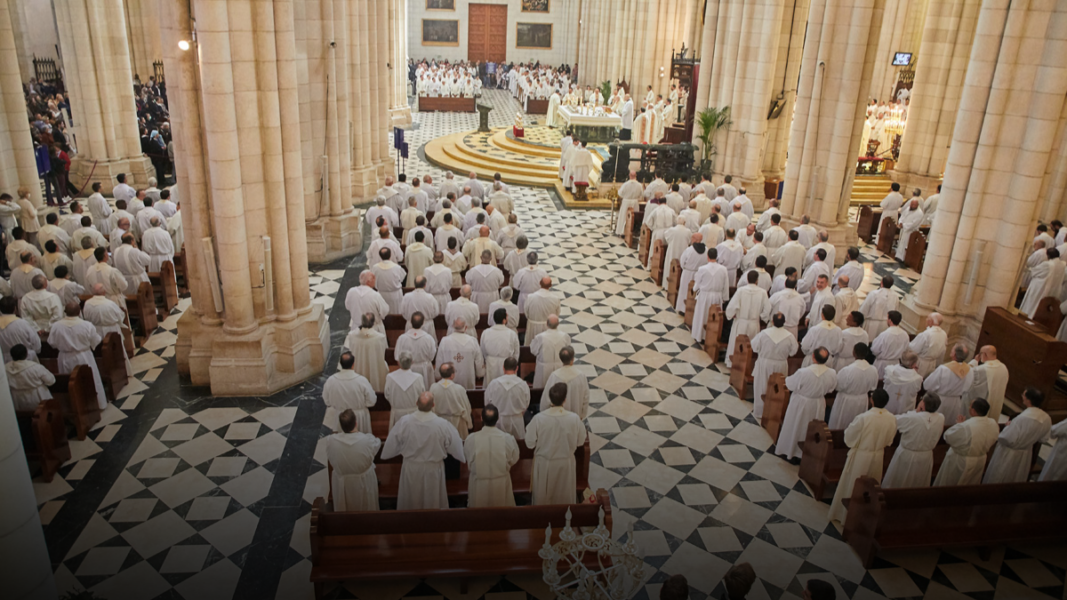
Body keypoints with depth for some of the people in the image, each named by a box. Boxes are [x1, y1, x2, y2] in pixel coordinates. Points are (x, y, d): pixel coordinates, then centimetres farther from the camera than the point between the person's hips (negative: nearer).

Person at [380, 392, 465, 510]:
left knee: (411, 501, 23)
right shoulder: (443, 424, -24)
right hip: (434, 470, -1)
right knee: (433, 501, 21)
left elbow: (392, 443, -6)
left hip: (411, 470, 1)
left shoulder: (404, 422, -20)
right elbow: (455, 446, -11)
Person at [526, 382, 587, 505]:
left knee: (542, 497, 25)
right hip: (565, 463, 1)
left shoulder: (539, 418, -27)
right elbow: (580, 441, -7)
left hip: (544, 464, -1)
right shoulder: (574, 419, -23)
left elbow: (530, 444, -15)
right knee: (564, 496, 27)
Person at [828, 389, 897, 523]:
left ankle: (843, 513, 30)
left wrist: (849, 427, 1)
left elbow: (849, 439, -16)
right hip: (878, 457, 4)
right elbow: (889, 441, 1)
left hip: (860, 457, -4)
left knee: (851, 486, 15)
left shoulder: (862, 418, -29)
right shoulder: (892, 419, -15)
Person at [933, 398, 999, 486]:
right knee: (970, 484, 28)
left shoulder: (966, 426, -36)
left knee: (949, 483, 18)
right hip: (980, 462, 6)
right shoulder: (994, 424, -15)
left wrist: (959, 424, -7)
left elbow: (948, 437, -21)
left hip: (960, 462, -6)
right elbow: (993, 440, 3)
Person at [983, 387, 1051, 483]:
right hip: (1026, 454, 7)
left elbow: (1008, 439, -29)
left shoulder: (1022, 418, -36)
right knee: (1015, 478, 28)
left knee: (996, 479, 16)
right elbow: (1043, 438, 4)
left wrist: (1008, 426, -12)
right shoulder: (1047, 418, -12)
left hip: (1009, 455, -7)